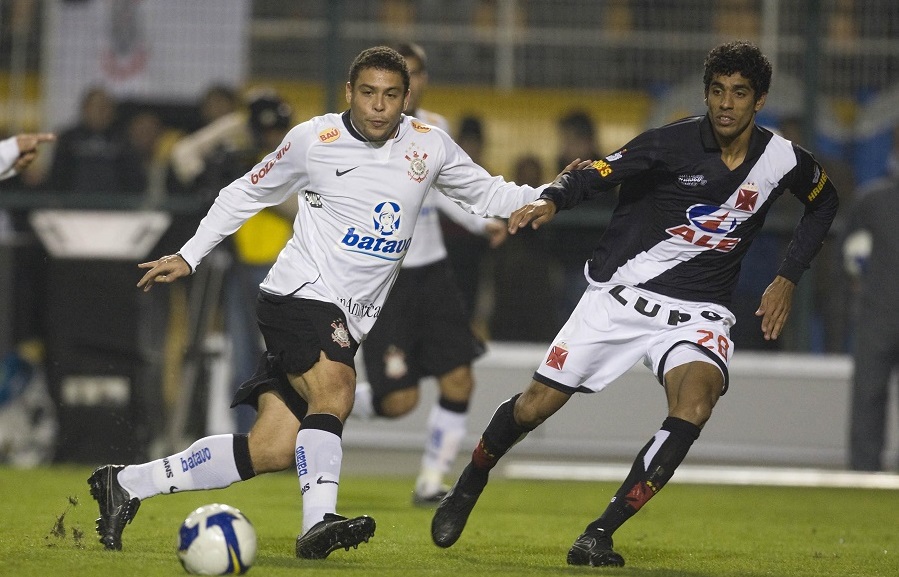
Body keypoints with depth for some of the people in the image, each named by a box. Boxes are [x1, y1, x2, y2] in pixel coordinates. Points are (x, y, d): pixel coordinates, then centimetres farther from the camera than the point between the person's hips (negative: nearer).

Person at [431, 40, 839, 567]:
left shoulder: (785, 161, -4)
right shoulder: (673, 144, -13)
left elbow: (825, 202, 17)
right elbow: (598, 174, -13)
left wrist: (787, 280, 9)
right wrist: (552, 200, -35)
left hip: (698, 313, 1)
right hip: (622, 295, -1)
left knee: (695, 403, -29)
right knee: (536, 405, -1)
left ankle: (600, 534, -22)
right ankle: (468, 488, 31)